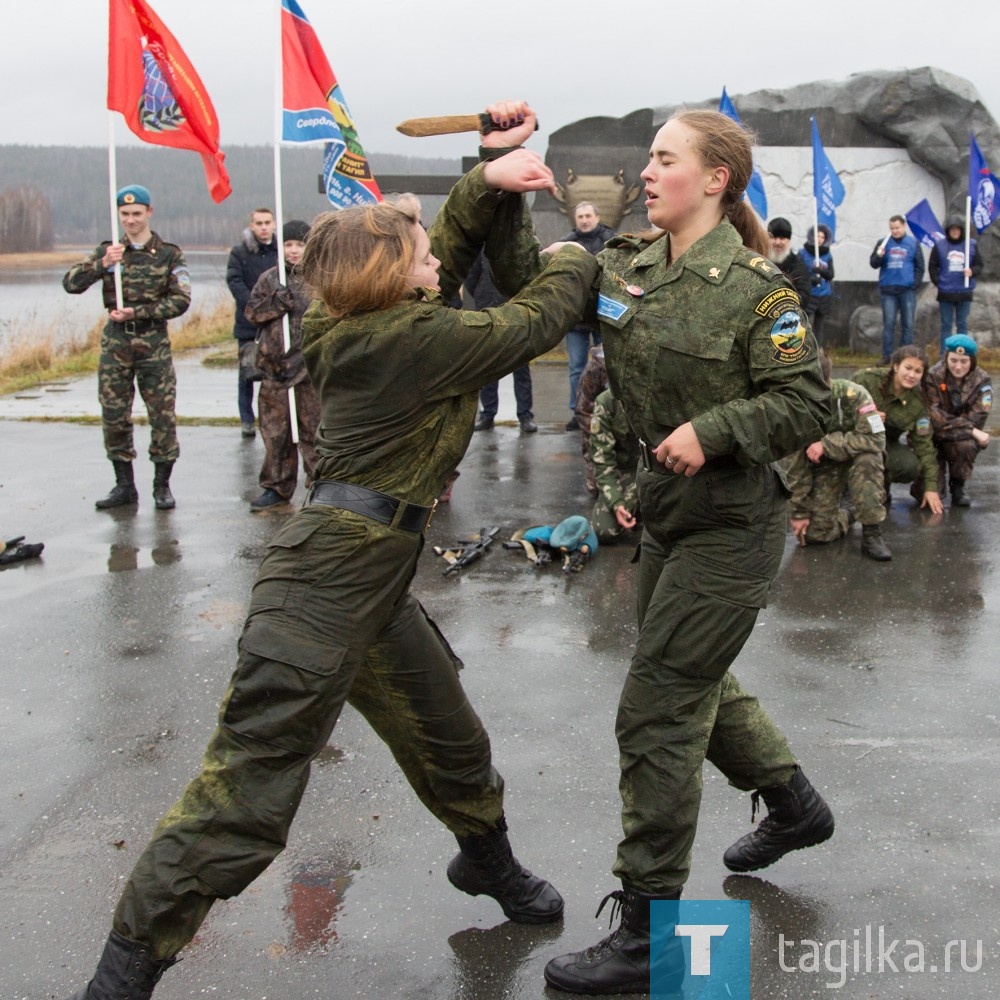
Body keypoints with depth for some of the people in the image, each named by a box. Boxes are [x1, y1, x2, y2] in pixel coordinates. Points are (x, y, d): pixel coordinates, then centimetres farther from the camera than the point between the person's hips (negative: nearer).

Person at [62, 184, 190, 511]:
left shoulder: (169, 254, 2)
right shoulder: (108, 251, 7)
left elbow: (180, 300, -7)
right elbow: (70, 283, -3)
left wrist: (137, 312, -15)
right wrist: (102, 264, -18)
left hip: (154, 342, -2)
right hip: (115, 341, 2)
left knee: (163, 414, -3)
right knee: (114, 416, 4)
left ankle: (162, 485, 9)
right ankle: (124, 485, 15)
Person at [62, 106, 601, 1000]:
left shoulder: (362, 329, 8)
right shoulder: (419, 338, -17)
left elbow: (446, 260, 24)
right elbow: (534, 323, -6)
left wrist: (484, 186, 11)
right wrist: (573, 262, 14)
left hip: (374, 579, 10)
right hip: (328, 582, -10)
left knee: (447, 734, 25)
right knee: (249, 788, -6)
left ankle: (488, 860, 51)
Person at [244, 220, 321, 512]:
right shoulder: (270, 278, 11)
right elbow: (252, 312, 5)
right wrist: (279, 301, -10)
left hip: (310, 365, -3)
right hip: (275, 365, 3)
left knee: (312, 428, 1)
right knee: (275, 429, 7)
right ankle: (277, 486, 17)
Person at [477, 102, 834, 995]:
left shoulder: (757, 287, -16)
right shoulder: (627, 267, 3)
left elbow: (807, 404, -15)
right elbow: (527, 283, 2)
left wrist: (713, 429, -26)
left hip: (732, 525, -8)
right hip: (669, 516, 8)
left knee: (657, 712, -8)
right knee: (697, 681, 24)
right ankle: (794, 805, 50)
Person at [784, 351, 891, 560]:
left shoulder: (852, 395, -27)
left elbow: (875, 438, -32)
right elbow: (794, 465, -12)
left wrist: (827, 444, -35)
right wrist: (799, 512, -9)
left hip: (854, 458, -1)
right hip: (822, 467, 2)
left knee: (868, 460, -37)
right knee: (814, 533, -15)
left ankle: (872, 534, -21)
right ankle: (845, 516, 21)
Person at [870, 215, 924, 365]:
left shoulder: (913, 244, 4)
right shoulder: (883, 243, 5)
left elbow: (920, 266, 5)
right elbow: (873, 264, 2)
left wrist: (915, 284, -5)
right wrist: (878, 256, -19)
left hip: (907, 290, 0)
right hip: (888, 290, 0)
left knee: (907, 324, 4)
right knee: (888, 324, 1)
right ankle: (886, 355, 7)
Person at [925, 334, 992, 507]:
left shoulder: (982, 381, -8)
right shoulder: (934, 377, -13)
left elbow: (976, 419, -17)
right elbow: (933, 416, -23)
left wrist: (948, 425, -25)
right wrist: (970, 429, -28)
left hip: (963, 439, 1)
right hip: (932, 440, -1)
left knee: (966, 445, -35)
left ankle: (957, 487, -6)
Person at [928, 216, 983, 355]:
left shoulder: (972, 245, 1)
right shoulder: (939, 245, -2)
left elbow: (979, 265, 6)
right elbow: (932, 266, 3)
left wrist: (972, 272, -14)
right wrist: (938, 282, -5)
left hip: (964, 292, 1)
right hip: (945, 292, -1)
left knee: (962, 325, 7)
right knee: (946, 325, 6)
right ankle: (944, 356, 9)